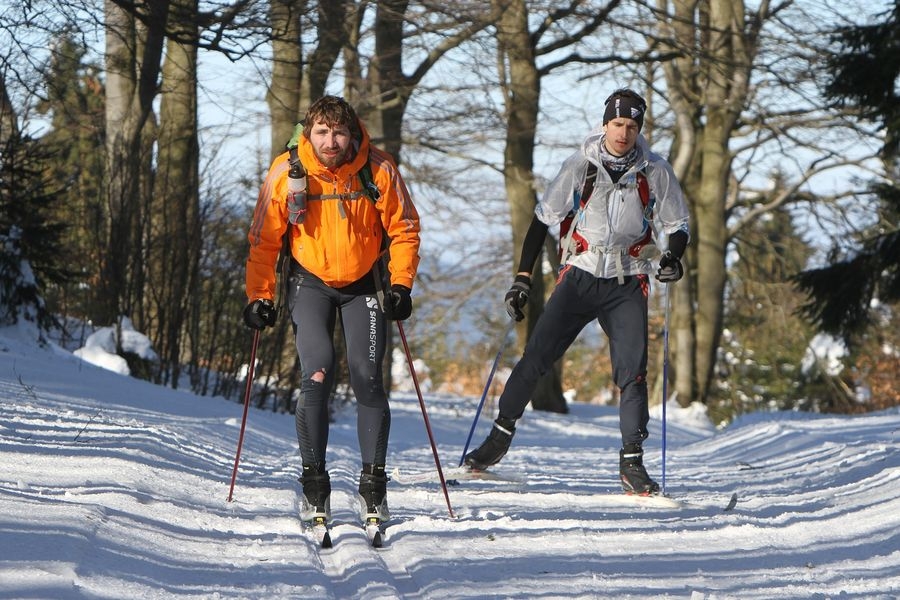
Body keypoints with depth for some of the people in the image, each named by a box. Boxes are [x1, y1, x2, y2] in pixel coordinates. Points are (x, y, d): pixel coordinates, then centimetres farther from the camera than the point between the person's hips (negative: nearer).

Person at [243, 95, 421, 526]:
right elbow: (264, 240, -4)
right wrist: (259, 295, -8)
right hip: (310, 283, 0)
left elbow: (404, 229, -3)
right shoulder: (287, 173, -15)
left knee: (367, 379, -10)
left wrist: (401, 285, -12)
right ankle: (314, 483, -7)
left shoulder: (379, 170, -15)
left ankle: (373, 484, 0)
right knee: (317, 374, -16)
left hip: (364, 285, 0)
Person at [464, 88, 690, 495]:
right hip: (579, 277, 0)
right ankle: (500, 435, 10)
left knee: (632, 371, -10)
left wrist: (673, 258, -16)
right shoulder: (580, 166, -4)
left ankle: (632, 461, -4)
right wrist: (523, 277, -3)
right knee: (536, 357, -4)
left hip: (626, 285, 0)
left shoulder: (655, 172, -2)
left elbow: (677, 226, 7)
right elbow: (543, 218, 2)